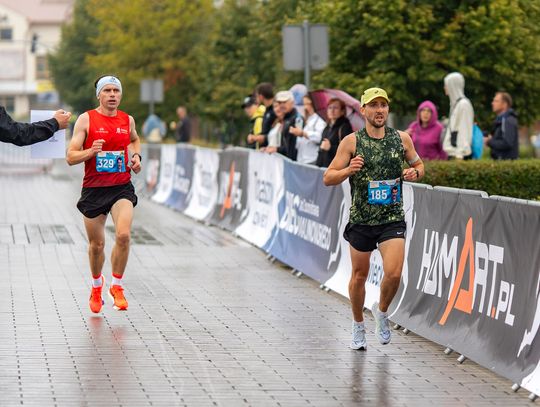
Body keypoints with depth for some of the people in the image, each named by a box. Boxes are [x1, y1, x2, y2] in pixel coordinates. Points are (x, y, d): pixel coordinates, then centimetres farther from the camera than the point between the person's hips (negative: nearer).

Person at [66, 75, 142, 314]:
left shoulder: (127, 120, 6)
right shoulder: (86, 119, -4)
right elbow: (71, 157, -7)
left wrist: (136, 156, 12)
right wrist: (91, 151, -24)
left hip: (121, 187, 1)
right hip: (93, 189, -1)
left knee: (123, 235, -21)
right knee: (96, 244, 9)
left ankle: (116, 285, -3)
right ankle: (96, 286, 36)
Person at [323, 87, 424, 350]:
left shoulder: (402, 139, 2)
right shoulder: (351, 142, -4)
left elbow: (419, 165, 18)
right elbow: (328, 178, -3)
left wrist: (414, 173, -5)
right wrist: (348, 170, -22)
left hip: (392, 219, 0)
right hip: (361, 219, 0)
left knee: (394, 274, -13)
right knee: (359, 276, 10)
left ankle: (382, 311, 17)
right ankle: (358, 325, 31)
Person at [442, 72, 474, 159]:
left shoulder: (464, 104, -11)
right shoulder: (454, 103, 16)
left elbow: (465, 131, -15)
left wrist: (460, 154, -18)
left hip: (459, 152, -9)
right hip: (452, 151, 9)